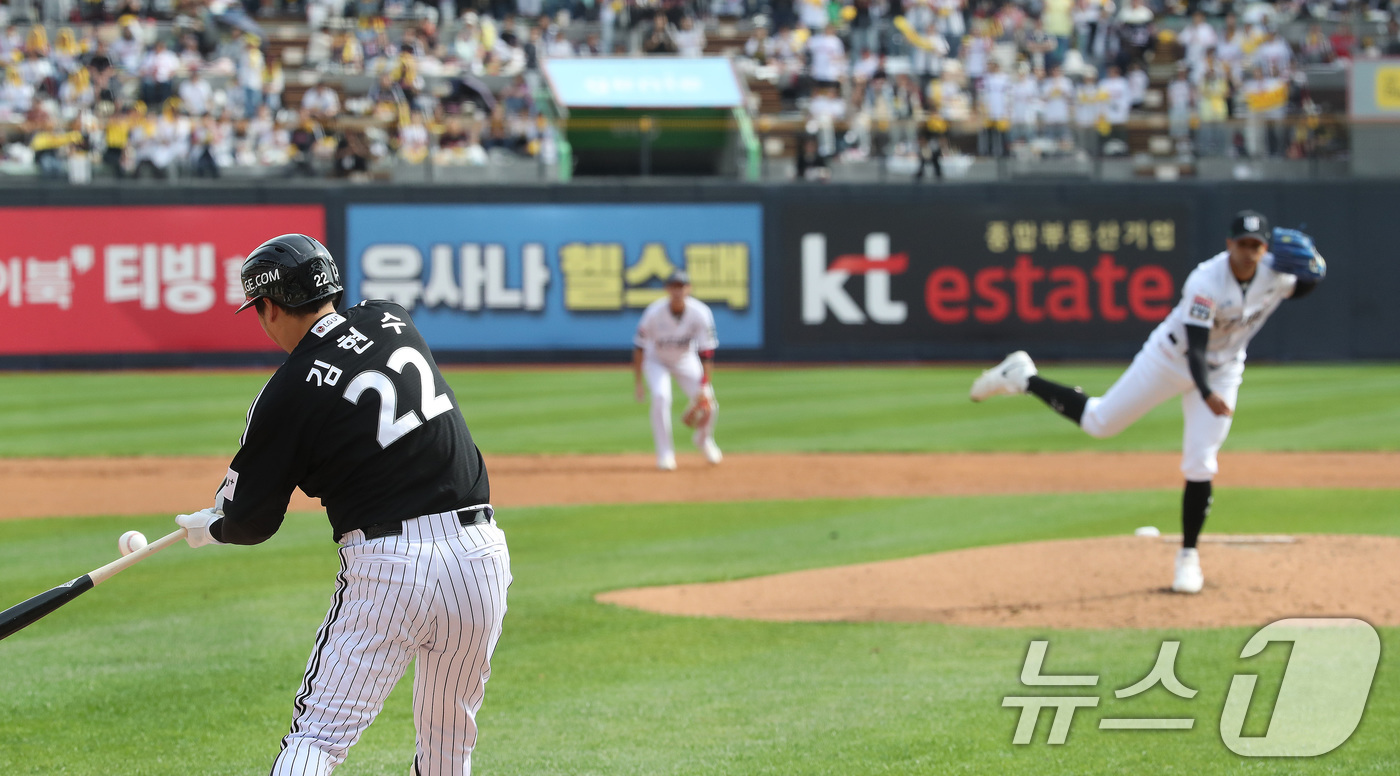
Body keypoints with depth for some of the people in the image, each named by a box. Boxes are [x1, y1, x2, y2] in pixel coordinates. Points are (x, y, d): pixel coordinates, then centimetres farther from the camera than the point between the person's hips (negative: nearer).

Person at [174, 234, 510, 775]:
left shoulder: (287, 394, -6)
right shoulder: (394, 322, 9)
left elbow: (251, 522, 1)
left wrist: (208, 528, 26)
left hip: (387, 565, -5)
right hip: (480, 549, 5)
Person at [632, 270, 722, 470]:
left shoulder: (701, 313, -26)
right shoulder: (654, 313, -29)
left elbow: (707, 352, -23)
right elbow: (639, 347, -18)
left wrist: (704, 386, -29)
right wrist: (638, 383, -19)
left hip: (686, 360, 2)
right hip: (656, 361, -2)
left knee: (708, 404, -7)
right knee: (661, 396, -28)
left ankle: (703, 437, 29)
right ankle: (665, 452, -15)